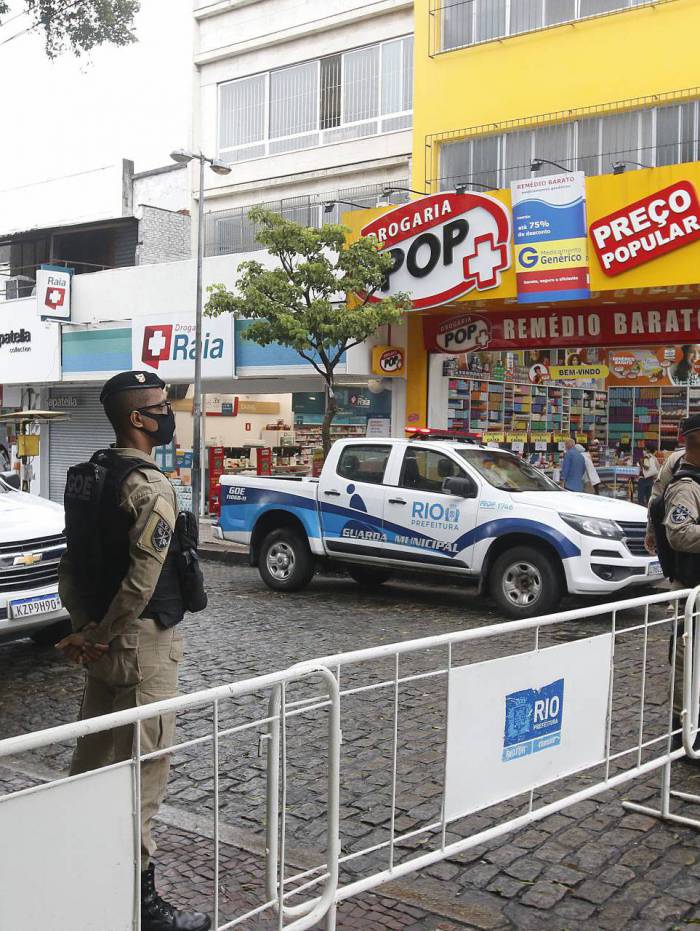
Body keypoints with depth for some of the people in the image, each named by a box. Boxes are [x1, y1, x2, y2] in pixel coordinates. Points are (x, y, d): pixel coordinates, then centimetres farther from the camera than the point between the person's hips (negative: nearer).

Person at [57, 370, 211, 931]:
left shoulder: (87, 475, 9)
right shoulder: (151, 486, -18)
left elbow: (73, 559, 13)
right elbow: (143, 577, -24)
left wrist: (84, 627, 14)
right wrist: (97, 638, -15)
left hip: (103, 637, 9)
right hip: (142, 640, -9)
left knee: (95, 754, 20)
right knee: (144, 768, -1)